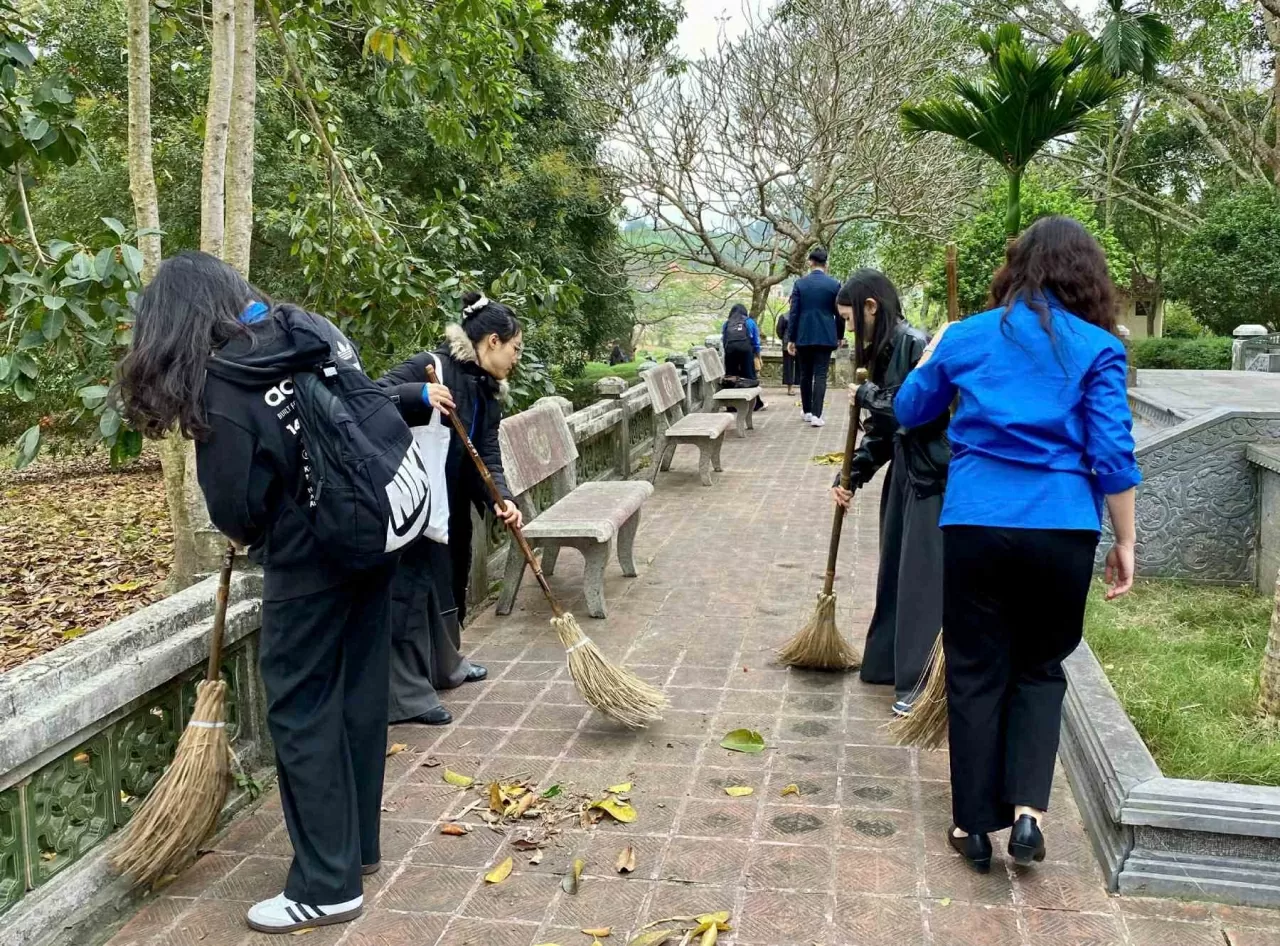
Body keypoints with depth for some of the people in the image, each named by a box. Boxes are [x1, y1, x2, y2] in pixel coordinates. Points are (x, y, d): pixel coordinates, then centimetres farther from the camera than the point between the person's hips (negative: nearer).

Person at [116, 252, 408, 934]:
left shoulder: (221, 389, -16)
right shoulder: (318, 331, 2)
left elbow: (234, 512, -11)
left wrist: (252, 534, 10)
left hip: (309, 567, -7)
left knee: (301, 714, 6)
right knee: (360, 696, 17)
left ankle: (328, 885, 14)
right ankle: (357, 844, 33)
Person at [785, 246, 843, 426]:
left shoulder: (800, 283, -2)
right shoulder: (834, 285, -2)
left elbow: (794, 312, -3)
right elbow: (839, 314, 2)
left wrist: (791, 339, 1)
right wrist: (839, 336, 15)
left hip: (804, 337, 1)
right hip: (825, 337, -1)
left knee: (805, 375, 13)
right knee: (820, 375, -2)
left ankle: (807, 411, 22)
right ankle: (816, 414, -9)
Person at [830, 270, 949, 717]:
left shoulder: (914, 344, -18)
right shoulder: (884, 350, 10)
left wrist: (868, 396, -12)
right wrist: (851, 476, 12)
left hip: (933, 476, -9)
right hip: (905, 470, 9)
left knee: (922, 577, -2)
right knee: (896, 568, 16)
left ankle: (918, 683, 7)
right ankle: (890, 661, 30)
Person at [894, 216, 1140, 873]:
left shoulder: (967, 336, 6)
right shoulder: (1098, 347, 0)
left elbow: (909, 411, 20)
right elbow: (1113, 455, -4)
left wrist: (932, 355, 36)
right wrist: (1125, 542, 4)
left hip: (974, 526, 1)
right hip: (1063, 531, 0)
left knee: (976, 673, 12)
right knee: (1040, 670, 18)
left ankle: (974, 824, 19)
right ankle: (1026, 809, 6)